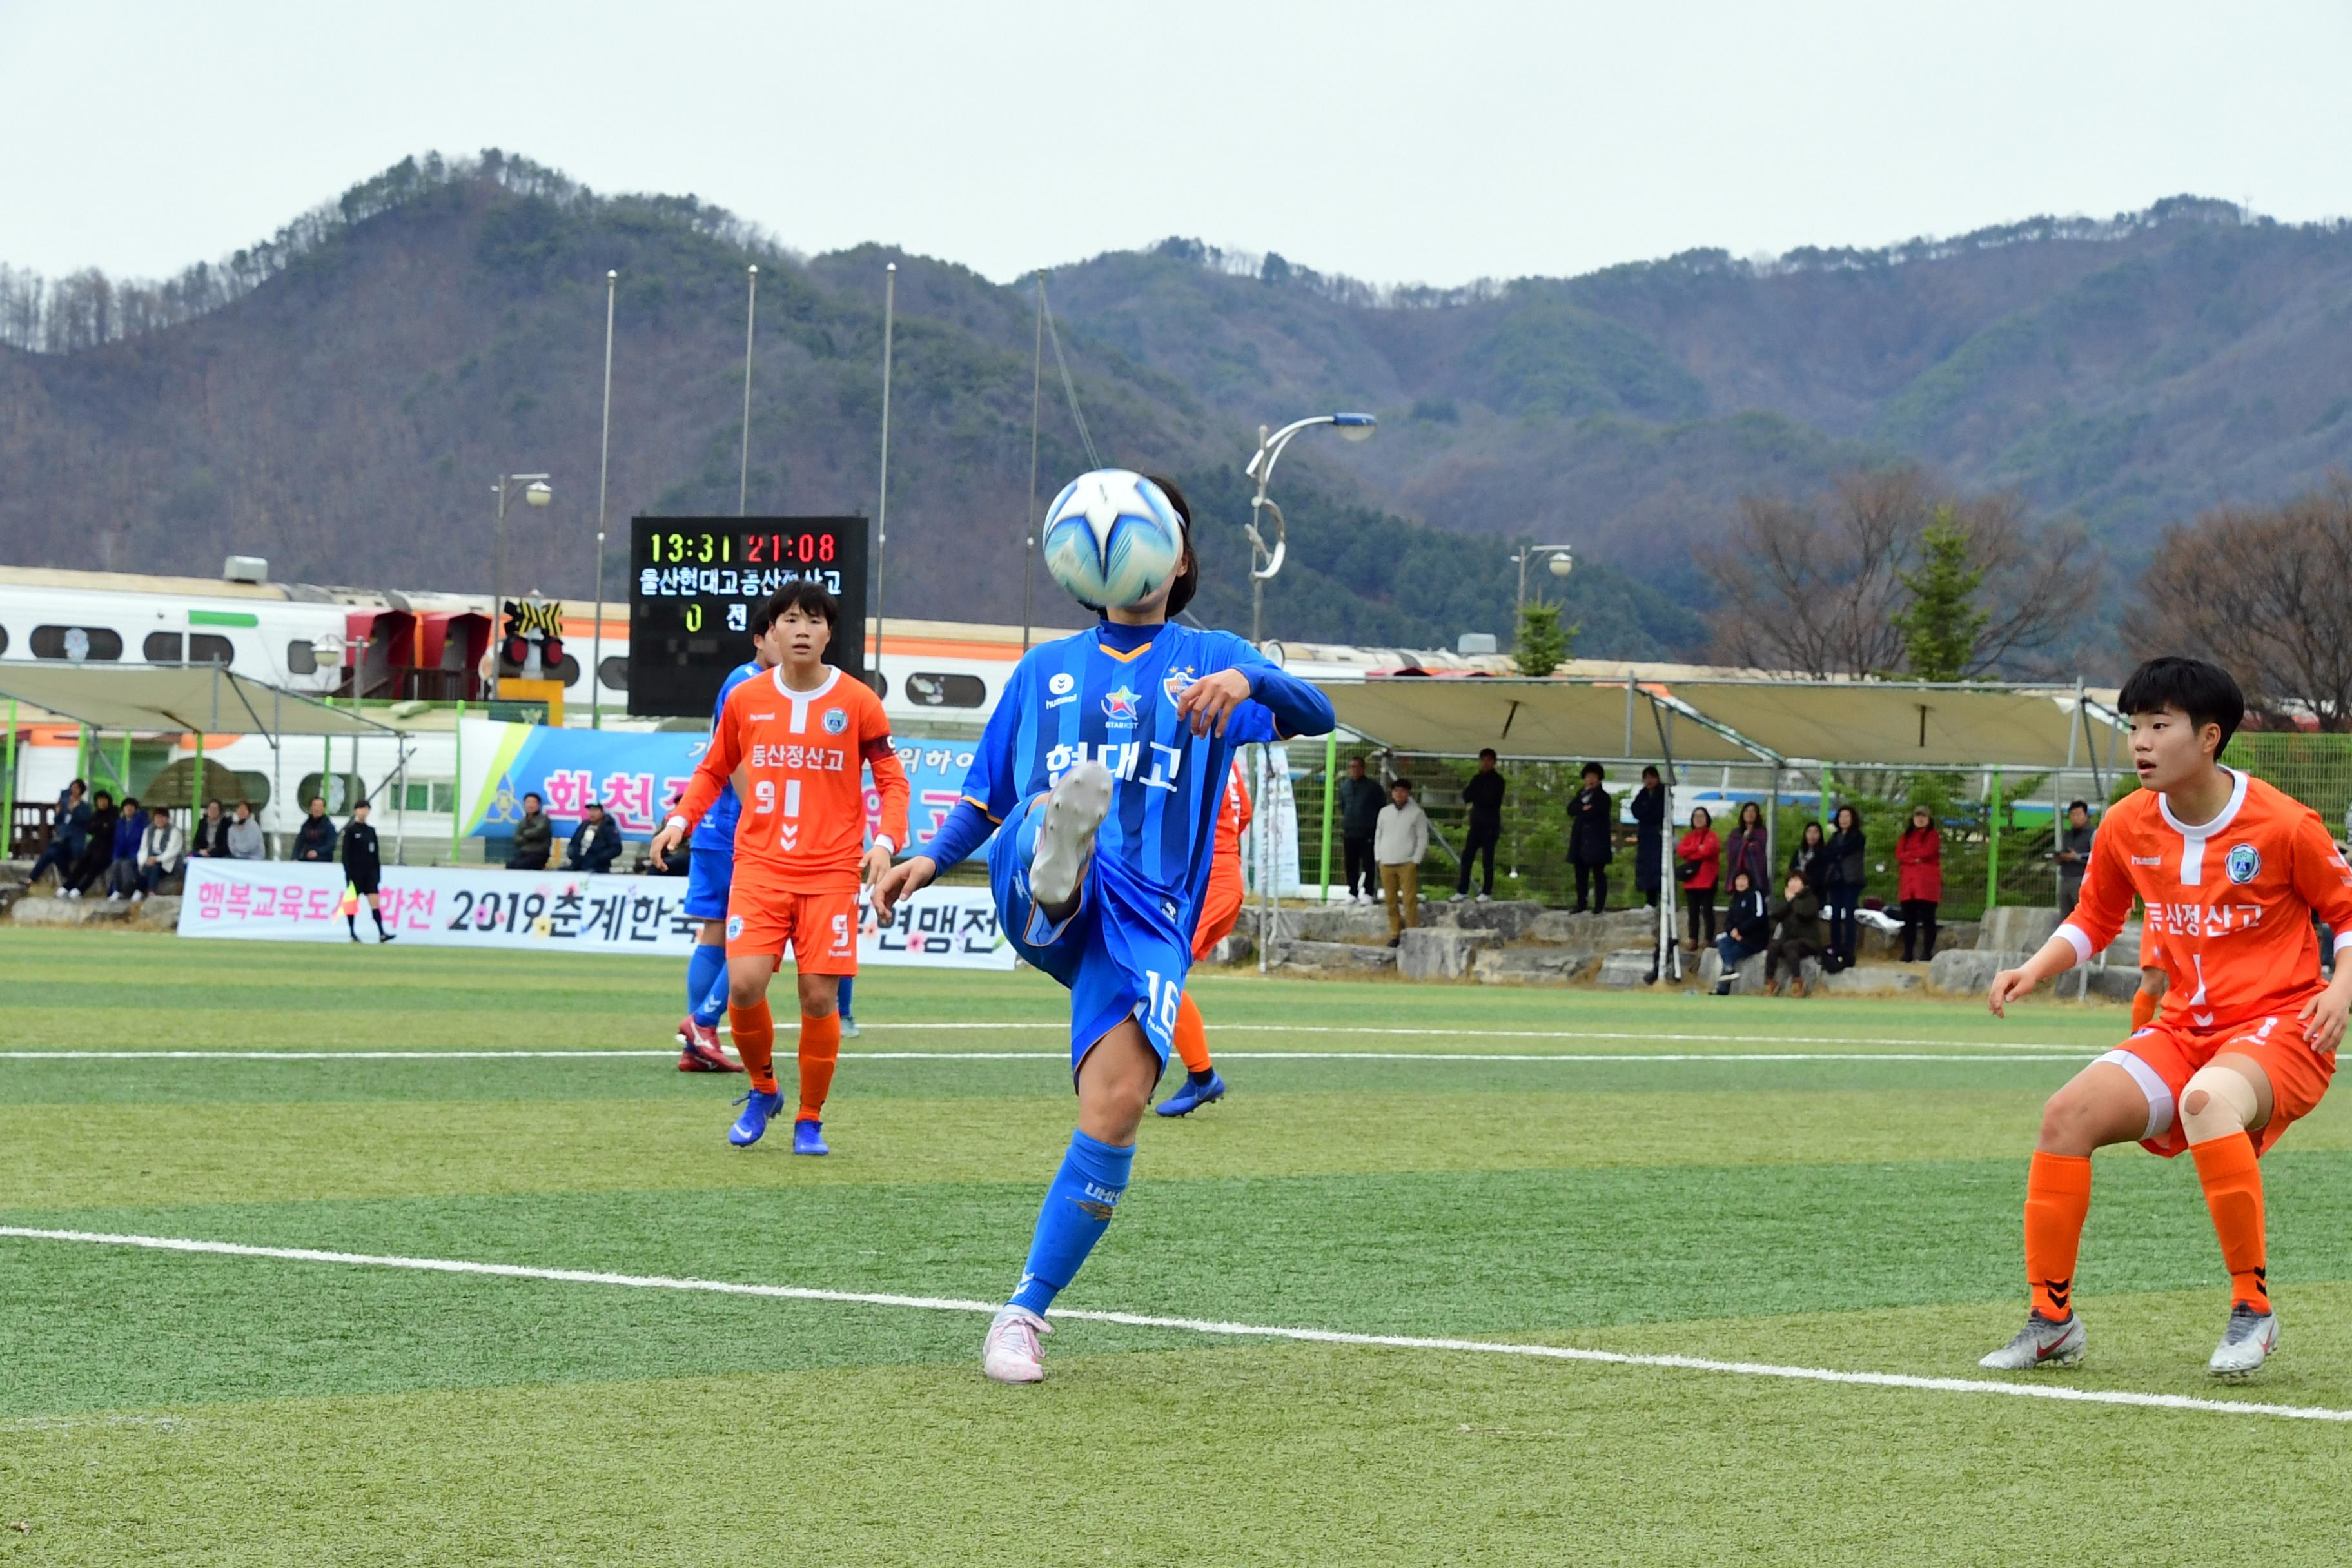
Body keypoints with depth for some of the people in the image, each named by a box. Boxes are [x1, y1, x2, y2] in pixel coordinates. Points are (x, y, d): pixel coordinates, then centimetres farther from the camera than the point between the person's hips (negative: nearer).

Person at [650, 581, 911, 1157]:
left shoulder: (858, 702, -1)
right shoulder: (744, 699, 5)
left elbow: (892, 780, 4)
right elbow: (714, 769, 18)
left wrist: (886, 840, -12)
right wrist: (681, 819, 2)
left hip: (831, 872, -1)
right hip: (759, 866, 1)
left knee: (819, 996, -6)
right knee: (744, 982, -15)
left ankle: (810, 1121, 12)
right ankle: (762, 1089, 12)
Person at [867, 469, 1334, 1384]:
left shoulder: (1209, 658, 16)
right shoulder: (1046, 670, 24)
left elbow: (1313, 715, -2)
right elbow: (988, 794, 28)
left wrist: (1248, 683, -24)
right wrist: (930, 861, 8)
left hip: (1148, 922, -2)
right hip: (1041, 906, 2)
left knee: (1116, 1110, -19)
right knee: (1042, 831, -33)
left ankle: (1024, 1315, -8)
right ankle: (1062, 848, -71)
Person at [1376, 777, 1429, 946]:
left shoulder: (1417, 813, 2)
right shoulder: (1385, 812, 13)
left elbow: (1423, 838, 1)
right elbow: (1378, 835, 18)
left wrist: (1416, 861, -6)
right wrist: (1378, 857, 8)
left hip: (1407, 864, -4)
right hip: (1386, 864, 4)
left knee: (1410, 900, -10)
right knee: (1391, 901, 2)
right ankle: (1395, 934, 7)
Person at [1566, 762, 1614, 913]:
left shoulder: (1603, 797, -2)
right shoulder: (1581, 794, 18)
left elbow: (1592, 813, -15)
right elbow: (1571, 809, 4)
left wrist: (1579, 812, -1)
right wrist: (1583, 809, -11)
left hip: (1597, 841, -6)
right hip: (1581, 840, 6)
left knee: (1598, 873, -5)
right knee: (1581, 873, 6)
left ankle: (1599, 905, -4)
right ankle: (1581, 904, 11)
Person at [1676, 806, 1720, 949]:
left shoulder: (1711, 836, 0)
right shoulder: (1688, 837, 15)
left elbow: (1708, 851, -17)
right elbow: (1681, 851, -2)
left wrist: (1690, 853, -5)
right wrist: (1698, 848, -12)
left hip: (1707, 881, -5)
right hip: (1691, 881, 5)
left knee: (1707, 911, -3)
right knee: (1693, 912, 8)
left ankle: (1709, 940, -1)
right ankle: (1693, 940, 11)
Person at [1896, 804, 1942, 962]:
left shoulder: (1933, 835, 6)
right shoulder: (1905, 836, 19)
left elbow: (1927, 851, -10)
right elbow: (1899, 855, 3)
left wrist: (1909, 855, 0)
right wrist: (1916, 858, -10)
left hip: (1927, 884, -4)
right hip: (1908, 883, 4)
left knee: (1927, 919, -6)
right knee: (1909, 920, 3)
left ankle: (1927, 953, -5)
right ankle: (1908, 954, 6)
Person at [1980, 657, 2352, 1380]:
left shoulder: (2283, 824, -12)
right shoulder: (2127, 827, 2)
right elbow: (2094, 920, 19)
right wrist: (2036, 968, 2)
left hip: (2280, 1026, -6)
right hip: (2188, 1029, 6)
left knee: (2207, 1100, -39)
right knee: (2068, 1112, -15)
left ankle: (2253, 1307, -25)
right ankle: (2051, 1318, -2)